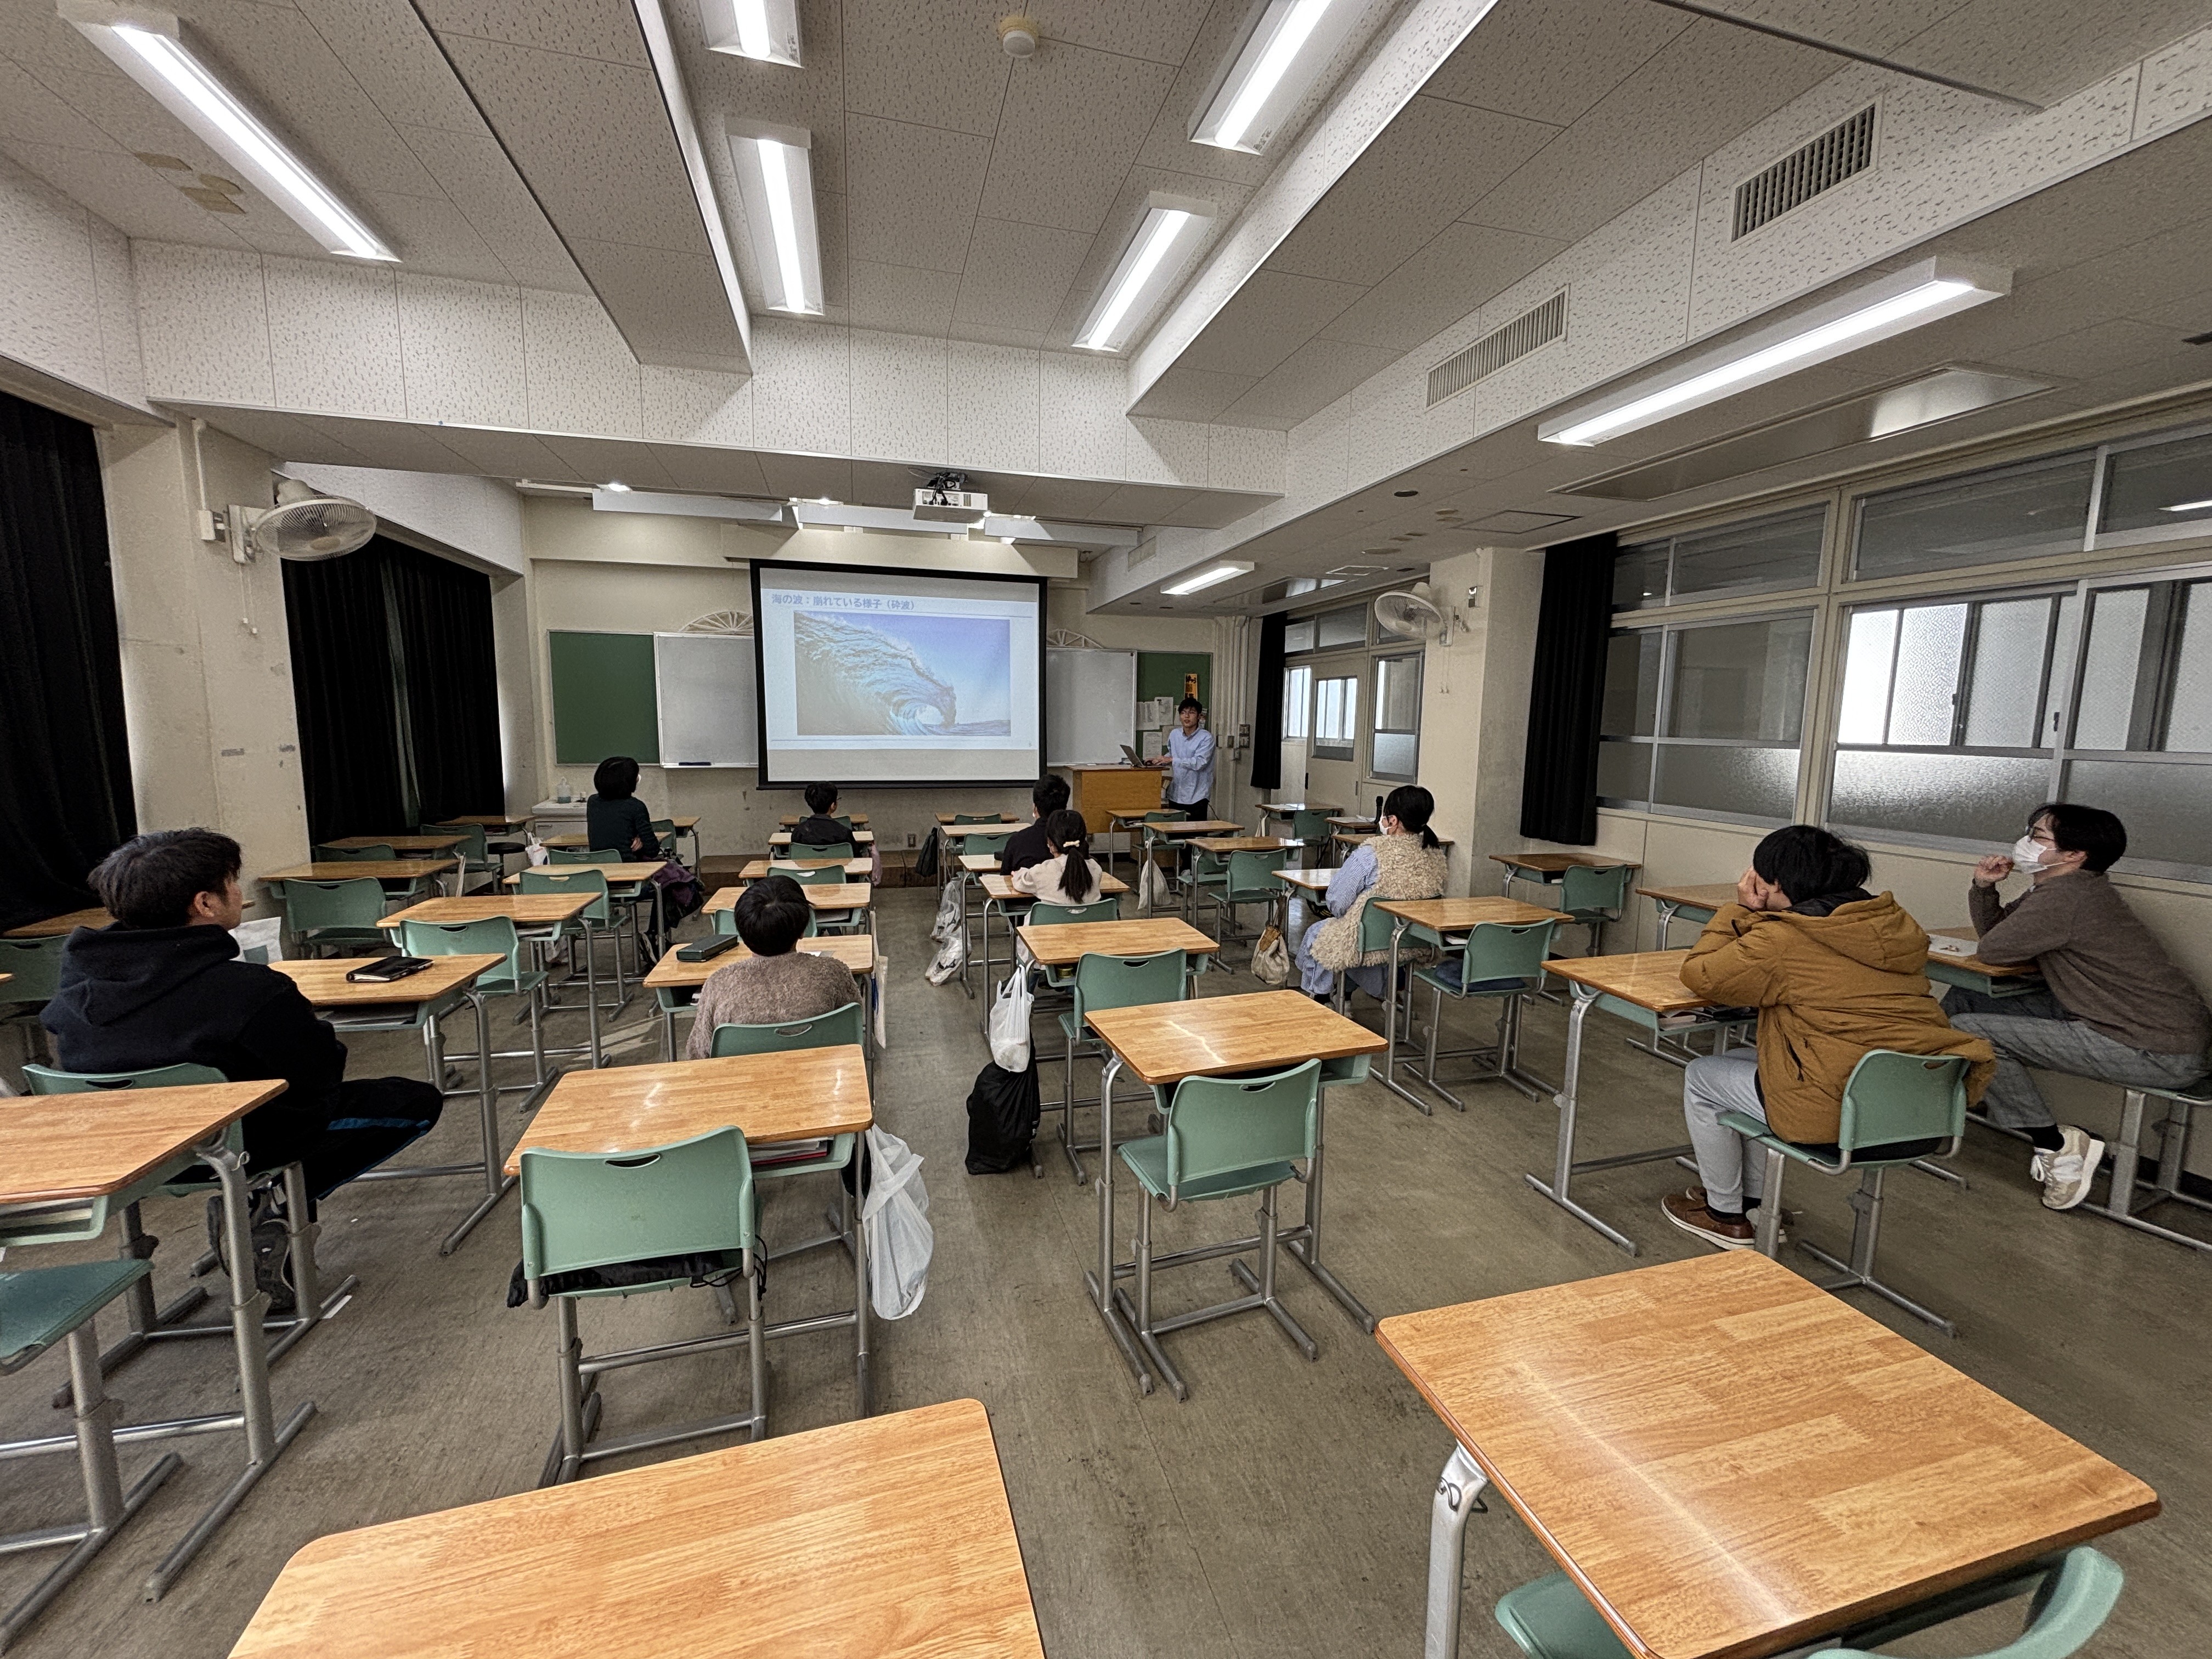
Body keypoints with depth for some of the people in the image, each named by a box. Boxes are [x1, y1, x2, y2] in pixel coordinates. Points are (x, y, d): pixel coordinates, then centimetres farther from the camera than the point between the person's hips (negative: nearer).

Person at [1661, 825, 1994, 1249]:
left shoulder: (1782, 939, -17)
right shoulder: (1890, 923, 7)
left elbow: (1699, 975, -8)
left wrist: (1740, 910, -3)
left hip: (1839, 1112, -8)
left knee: (1701, 1076, 14)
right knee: (1754, 1063, 30)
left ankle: (1725, 1216, 27)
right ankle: (1755, 1200, 38)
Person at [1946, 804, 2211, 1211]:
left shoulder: (2066, 895, -23)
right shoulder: (2064, 888, 8)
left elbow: (1990, 951, -19)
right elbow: (1991, 930, 18)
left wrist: (2034, 952, 3)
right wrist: (1983, 887, 1)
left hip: (2156, 1052, -10)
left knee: (1967, 1029, -18)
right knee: (1966, 998, 10)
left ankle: (2057, 1145, -1)